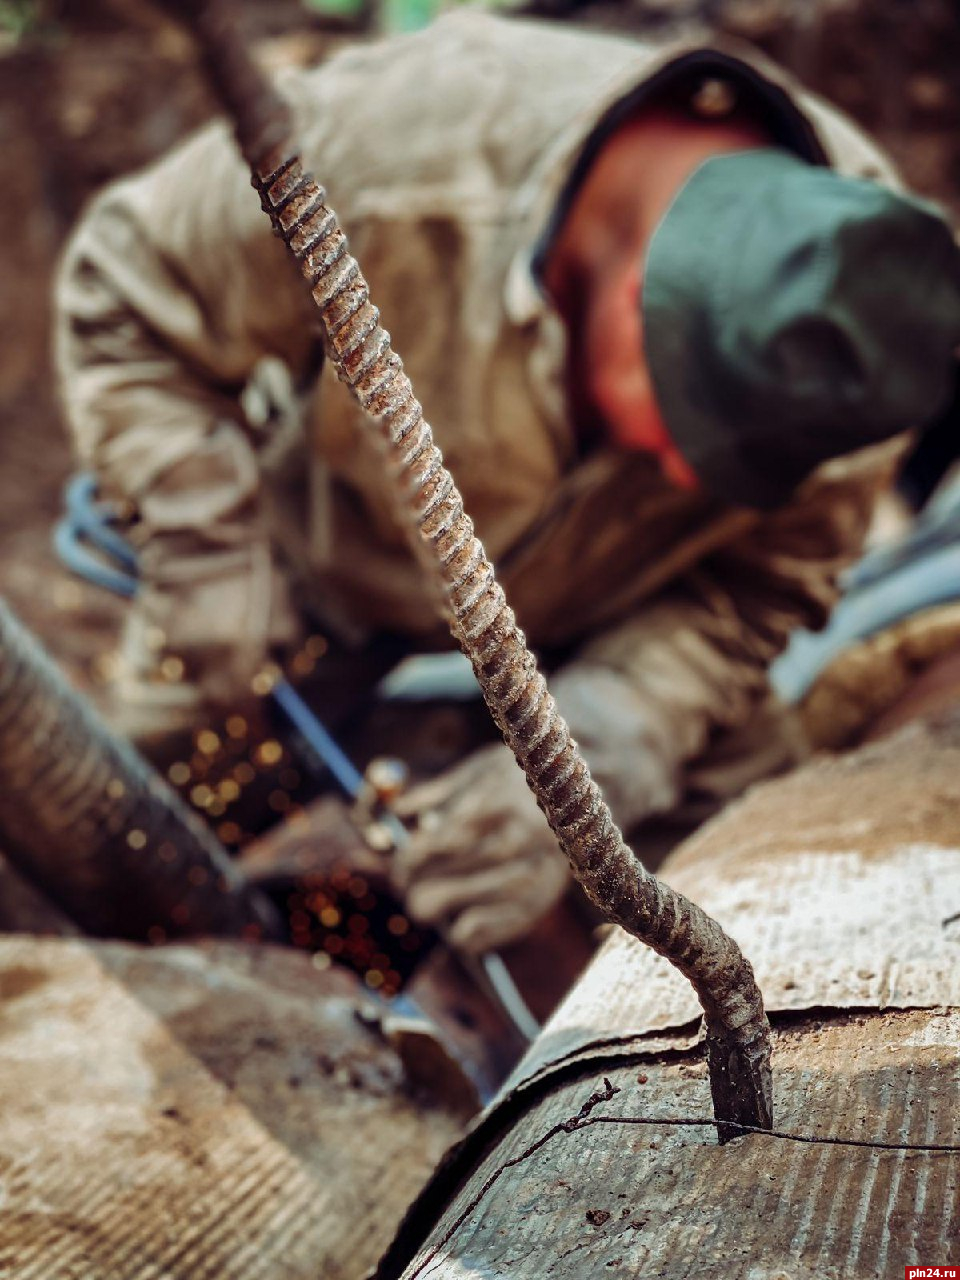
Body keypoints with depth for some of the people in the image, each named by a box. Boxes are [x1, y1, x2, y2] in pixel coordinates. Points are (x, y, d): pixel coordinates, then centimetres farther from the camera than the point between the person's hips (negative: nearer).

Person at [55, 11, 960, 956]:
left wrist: (582, 760, -33)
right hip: (332, 556, -2)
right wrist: (204, 546, -30)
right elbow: (128, 291, -21)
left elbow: (767, 582, -20)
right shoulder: (392, 147, -39)